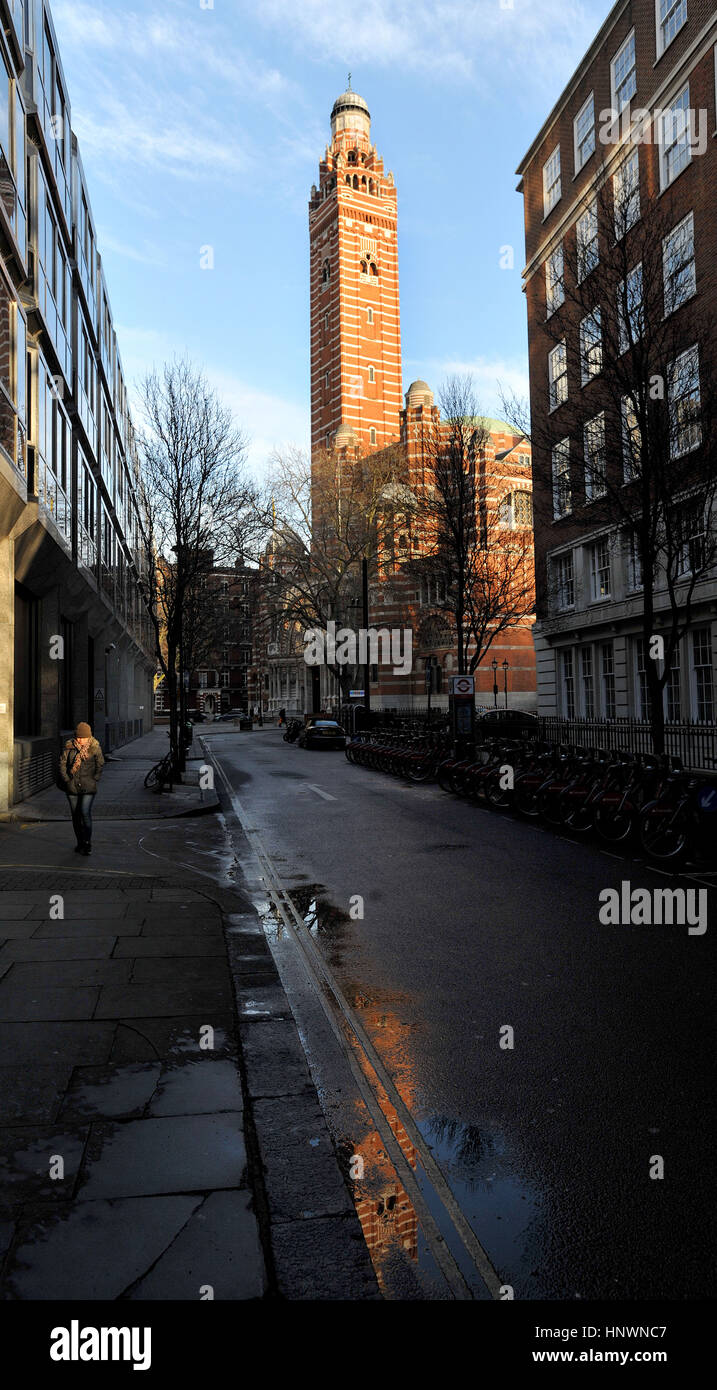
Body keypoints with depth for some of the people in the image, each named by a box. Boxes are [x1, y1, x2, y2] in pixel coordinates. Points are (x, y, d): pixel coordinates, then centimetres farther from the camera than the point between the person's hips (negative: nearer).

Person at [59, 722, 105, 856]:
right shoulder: (69, 746, 1)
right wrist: (66, 779, -2)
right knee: (75, 815, 9)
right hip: (72, 787, 3)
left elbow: (100, 765, 4)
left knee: (85, 813, -14)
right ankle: (80, 843, 22)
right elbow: (62, 763, 4)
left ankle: (87, 844, -6)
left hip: (88, 787, -3)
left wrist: (94, 780, -2)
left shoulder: (94, 747, -3)